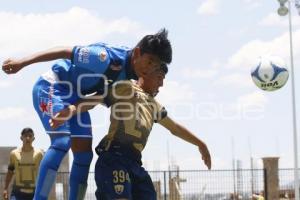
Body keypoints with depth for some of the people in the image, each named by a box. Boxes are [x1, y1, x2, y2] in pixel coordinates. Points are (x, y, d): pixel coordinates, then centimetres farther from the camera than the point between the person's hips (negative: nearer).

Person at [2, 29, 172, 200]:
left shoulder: (132, 72, -5)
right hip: (52, 88, -9)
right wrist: (22, 63, -26)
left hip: (75, 98, 9)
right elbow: (65, 52, -26)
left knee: (84, 154, 2)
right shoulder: (107, 57, -31)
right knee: (62, 142, -25)